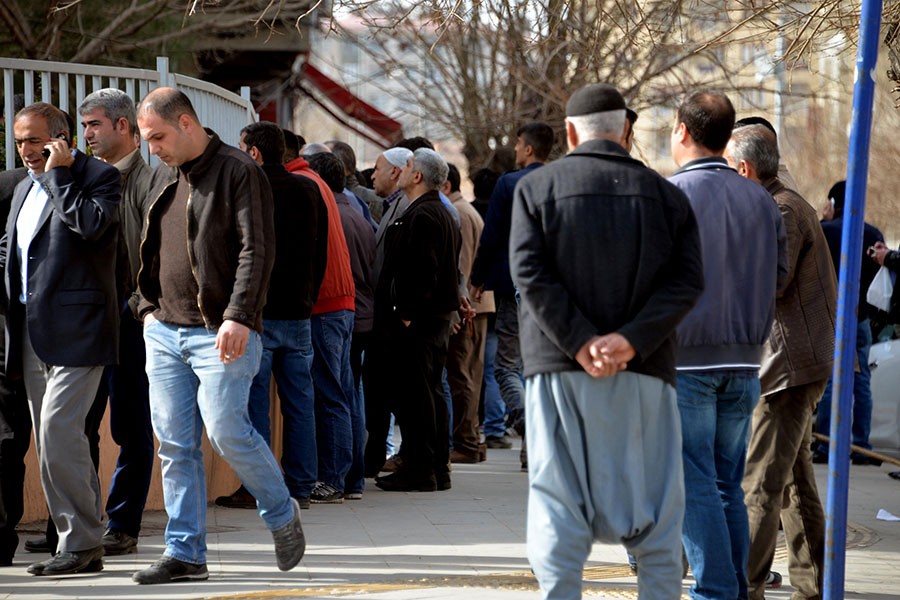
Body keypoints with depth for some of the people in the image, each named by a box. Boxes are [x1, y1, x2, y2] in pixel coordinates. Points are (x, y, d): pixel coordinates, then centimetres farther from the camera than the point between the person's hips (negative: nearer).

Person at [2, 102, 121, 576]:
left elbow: (91, 224, -22)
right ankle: (84, 546, 11)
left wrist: (58, 175, -13)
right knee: (52, 439, 7)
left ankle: (80, 542, -10)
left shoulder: (98, 177, -3)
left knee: (59, 430, -16)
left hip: (75, 327, -8)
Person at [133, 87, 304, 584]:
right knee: (174, 444, 3)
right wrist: (148, 306, 14)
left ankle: (281, 514, 14)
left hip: (220, 333, -7)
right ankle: (184, 552, 7)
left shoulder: (239, 172, -7)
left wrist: (239, 316, -22)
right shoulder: (164, 176, 15)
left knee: (227, 431, -10)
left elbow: (257, 250, -14)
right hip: (164, 331, 7)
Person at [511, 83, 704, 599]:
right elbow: (688, 279, -4)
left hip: (560, 367, -1)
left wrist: (579, 342, -12)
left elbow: (530, 270, -9)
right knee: (655, 505, 7)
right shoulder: (664, 194, 8)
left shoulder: (538, 187, 4)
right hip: (645, 371, 1)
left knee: (559, 503, 2)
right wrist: (632, 339, -12)